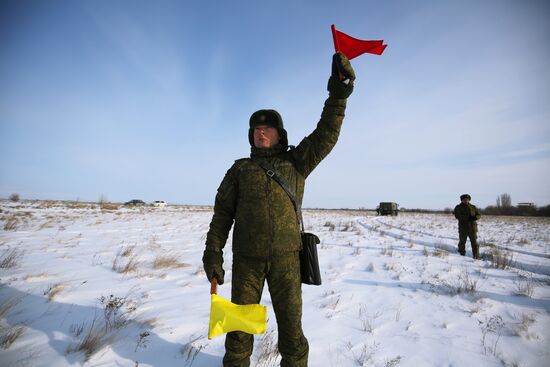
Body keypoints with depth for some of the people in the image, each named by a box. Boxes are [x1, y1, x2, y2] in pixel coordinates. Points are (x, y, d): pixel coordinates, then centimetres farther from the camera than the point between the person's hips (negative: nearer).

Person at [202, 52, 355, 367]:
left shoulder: (296, 162, 8)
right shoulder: (239, 169, 8)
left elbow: (325, 135, -4)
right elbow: (222, 213, 5)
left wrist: (338, 93, -14)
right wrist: (213, 253, -3)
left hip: (286, 257, 0)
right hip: (247, 258, 1)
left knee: (291, 325, 9)